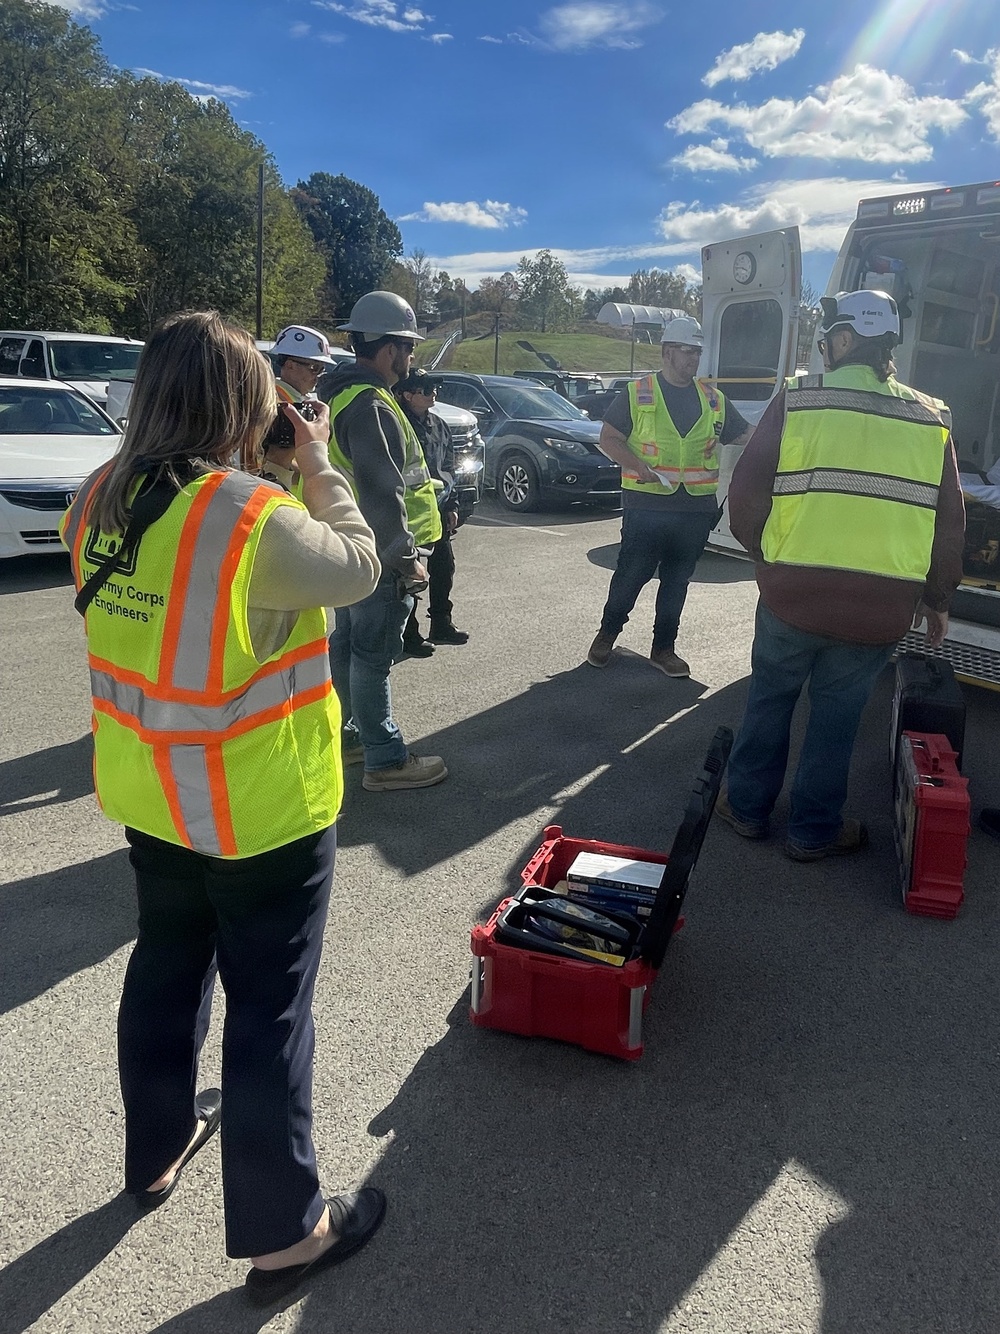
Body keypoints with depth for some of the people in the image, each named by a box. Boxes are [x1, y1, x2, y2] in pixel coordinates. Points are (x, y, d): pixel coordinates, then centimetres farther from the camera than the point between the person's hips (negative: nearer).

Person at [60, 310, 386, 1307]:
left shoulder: (99, 500, -3)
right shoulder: (257, 517, -25)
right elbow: (357, 568, -9)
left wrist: (273, 477, 7)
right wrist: (318, 464, 2)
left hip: (148, 794, 7)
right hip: (261, 809, -7)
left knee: (167, 968, 25)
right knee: (269, 1009, 7)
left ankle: (156, 1152, 48)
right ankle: (280, 1234, 25)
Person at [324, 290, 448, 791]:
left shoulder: (342, 394, 13)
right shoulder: (370, 406, -21)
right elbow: (382, 493, -25)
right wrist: (407, 558, -20)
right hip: (380, 556, -11)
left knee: (346, 646, 18)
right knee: (373, 657, -4)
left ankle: (343, 734, 32)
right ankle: (386, 760, 6)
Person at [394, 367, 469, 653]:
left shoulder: (438, 425, 13)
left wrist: (452, 504, 12)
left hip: (439, 511, 8)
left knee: (444, 568, 14)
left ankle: (441, 624, 29)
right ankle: (409, 634, 9)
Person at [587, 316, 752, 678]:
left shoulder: (713, 398, 12)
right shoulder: (637, 393, 0)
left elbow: (743, 435, 17)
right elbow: (609, 438, -2)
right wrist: (639, 467, -16)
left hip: (697, 508, 4)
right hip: (647, 506, -4)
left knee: (677, 580, 10)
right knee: (631, 574, 2)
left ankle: (663, 648, 22)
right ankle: (607, 633, 24)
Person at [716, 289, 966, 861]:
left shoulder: (798, 400, -5)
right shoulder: (930, 420, 4)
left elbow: (747, 494, -5)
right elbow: (949, 524, 8)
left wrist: (767, 553, 14)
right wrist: (937, 600, 20)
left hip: (791, 593, -1)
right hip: (879, 611, 2)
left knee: (770, 699, 17)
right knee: (837, 717, 14)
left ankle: (748, 807, 29)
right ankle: (814, 830, 26)